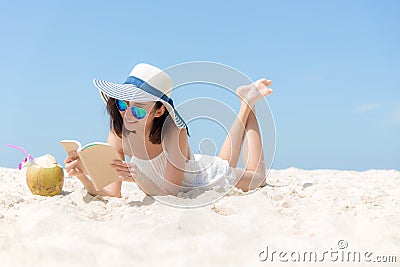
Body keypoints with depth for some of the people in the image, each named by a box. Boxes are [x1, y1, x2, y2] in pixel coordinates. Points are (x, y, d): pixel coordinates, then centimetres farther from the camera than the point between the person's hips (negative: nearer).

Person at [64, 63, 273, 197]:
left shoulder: (174, 132, -42)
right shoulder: (119, 134, -30)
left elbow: (172, 192, -40)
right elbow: (113, 194, -28)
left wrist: (139, 178, -57)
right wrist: (83, 177, -45)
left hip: (205, 175, -4)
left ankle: (247, 102, 32)